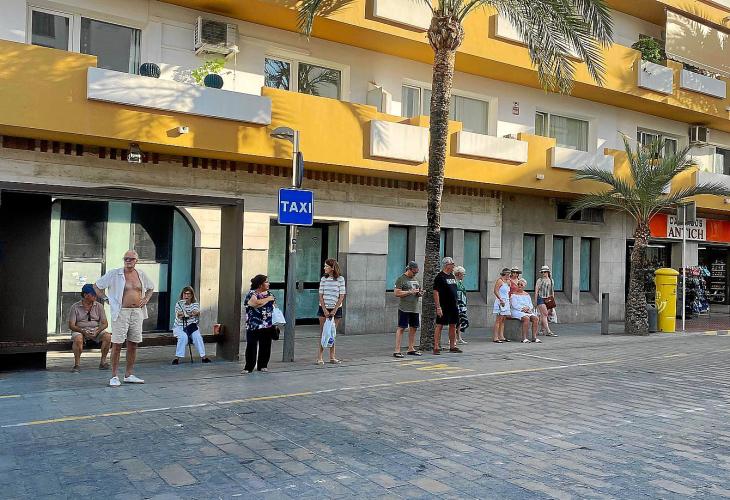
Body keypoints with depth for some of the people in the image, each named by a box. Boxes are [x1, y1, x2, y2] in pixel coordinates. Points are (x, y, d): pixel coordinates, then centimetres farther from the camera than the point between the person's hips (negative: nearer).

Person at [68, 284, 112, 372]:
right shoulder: (75, 307, -2)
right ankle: (77, 364, -22)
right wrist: (83, 332, -22)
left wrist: (97, 331, -18)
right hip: (80, 330, -2)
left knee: (107, 336, -26)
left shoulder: (99, 306, 4)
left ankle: (103, 362, -15)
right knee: (78, 339, -36)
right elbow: (71, 325, -6)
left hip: (96, 329, 2)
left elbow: (105, 323, 2)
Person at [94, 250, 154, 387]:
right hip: (121, 313, -4)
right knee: (117, 344, -5)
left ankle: (129, 375, 18)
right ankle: (114, 376, 2)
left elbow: (151, 288, 27)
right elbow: (97, 286, 5)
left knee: (133, 345, 9)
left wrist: (146, 299, 11)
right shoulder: (115, 274, -2)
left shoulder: (141, 274, 10)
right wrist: (107, 299, -2)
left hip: (137, 313, 4)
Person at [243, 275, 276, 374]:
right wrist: (268, 299, -13)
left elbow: (272, 308, 18)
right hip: (254, 326, -5)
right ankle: (248, 367, 4)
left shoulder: (269, 294, 13)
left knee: (265, 346, 6)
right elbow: (256, 303, -27)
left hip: (267, 326, 5)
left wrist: (275, 323, 11)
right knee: (251, 346, -4)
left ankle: (263, 365, 18)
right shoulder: (252, 293, -7)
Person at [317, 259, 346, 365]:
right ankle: (320, 357, 1)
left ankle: (332, 357, 13)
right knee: (323, 333, -1)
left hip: (336, 309, -1)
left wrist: (334, 310, -11)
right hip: (324, 308, 1)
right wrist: (325, 310, -9)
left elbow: (341, 296, -5)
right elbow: (321, 295, 1)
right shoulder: (324, 279, 2)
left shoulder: (340, 279, -3)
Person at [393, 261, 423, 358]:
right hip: (404, 308, -7)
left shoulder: (416, 279, 17)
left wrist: (420, 294, 3)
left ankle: (411, 349, 21)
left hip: (415, 308, 7)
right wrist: (410, 292, -17)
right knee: (401, 328, -7)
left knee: (413, 328, 10)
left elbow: (419, 291, 27)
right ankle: (397, 350, -7)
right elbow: (397, 293, -12)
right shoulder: (401, 279, -5)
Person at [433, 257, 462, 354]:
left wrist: (455, 304, 18)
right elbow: (436, 292, -16)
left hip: (453, 306, 8)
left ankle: (452, 346, 21)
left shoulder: (452, 276, 15)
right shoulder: (440, 277, -11)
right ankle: (436, 347, -2)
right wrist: (438, 307, -21)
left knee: (453, 325, 12)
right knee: (439, 326, -4)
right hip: (443, 306, -8)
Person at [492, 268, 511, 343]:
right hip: (500, 302, -9)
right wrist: (501, 299, -23)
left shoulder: (507, 281, 17)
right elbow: (495, 291, -18)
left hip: (506, 302, 9)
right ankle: (495, 338, -10)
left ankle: (501, 337, 11)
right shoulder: (499, 281, -9)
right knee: (498, 320, -10)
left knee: (503, 320, 9)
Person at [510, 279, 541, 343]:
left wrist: (528, 308, -10)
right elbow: (514, 305, -8)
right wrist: (522, 309, -18)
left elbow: (531, 304, 13)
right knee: (526, 318, -34)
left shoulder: (527, 294, 19)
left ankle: (534, 337, -24)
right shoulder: (514, 294, 2)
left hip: (527, 311, 5)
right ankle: (524, 338, -33)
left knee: (535, 318, -24)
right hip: (517, 311, -5)